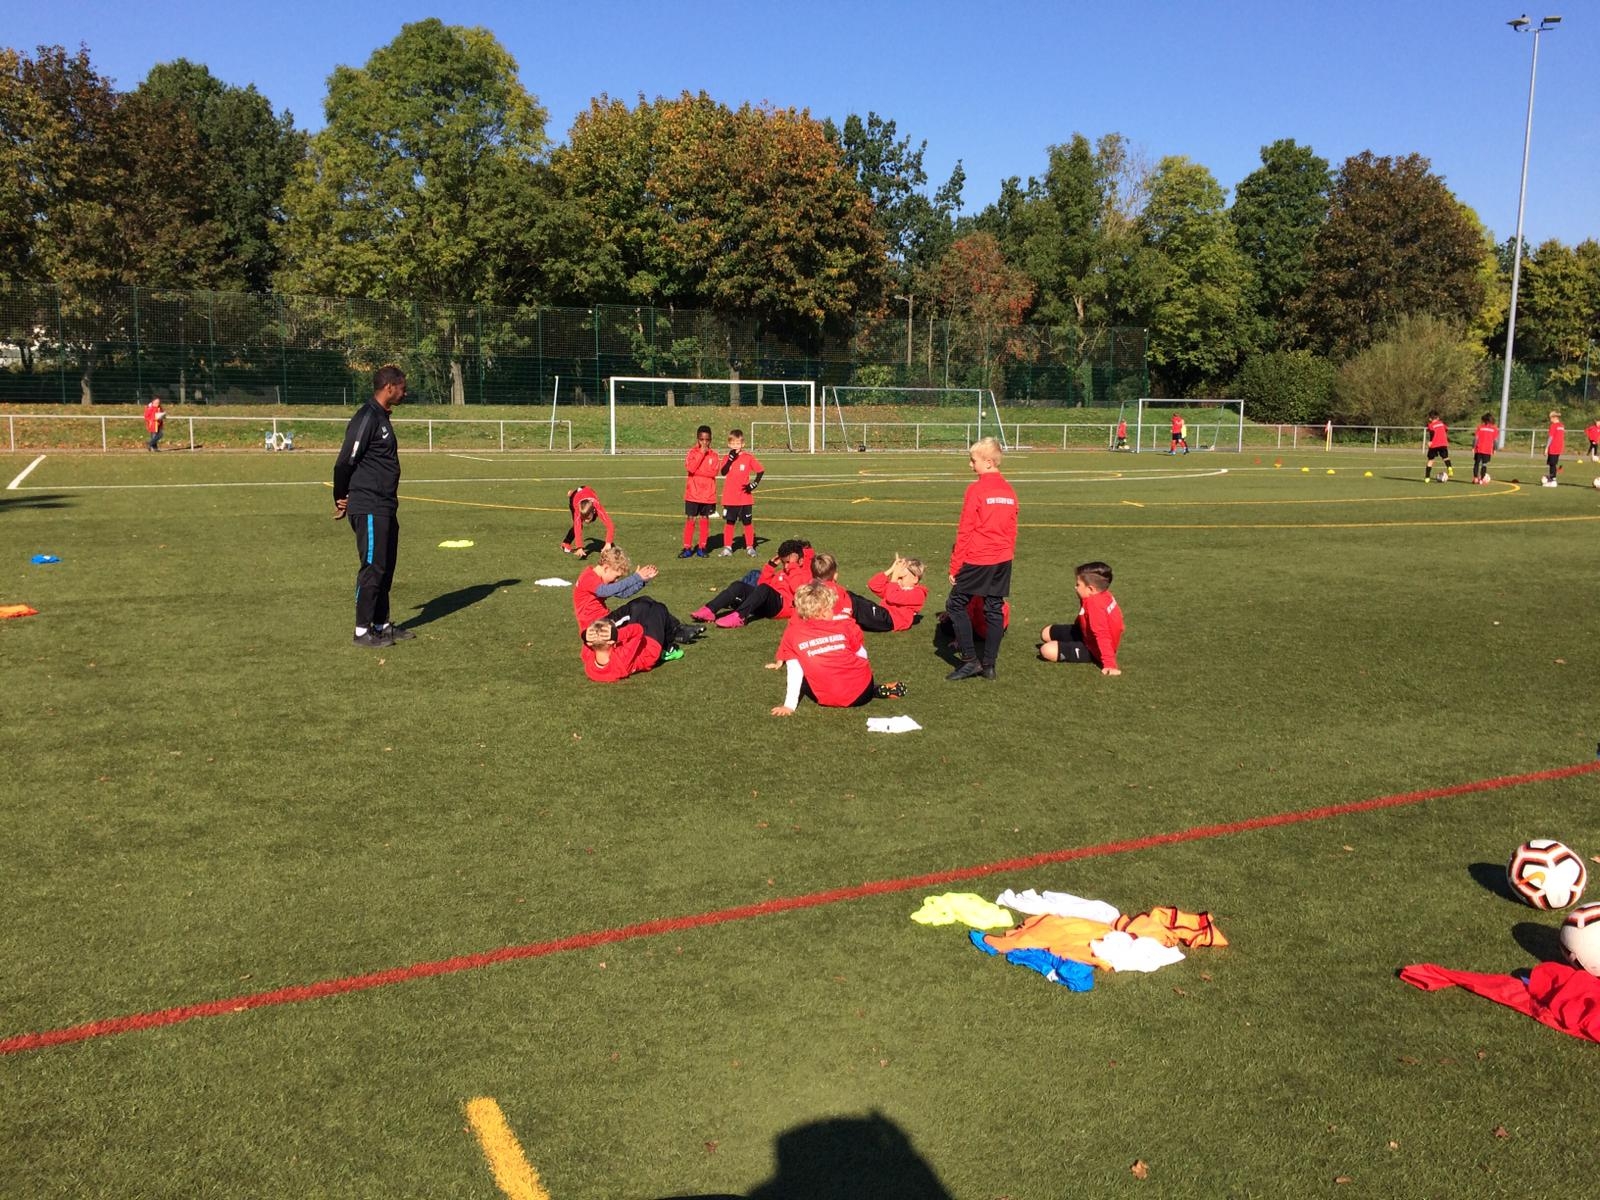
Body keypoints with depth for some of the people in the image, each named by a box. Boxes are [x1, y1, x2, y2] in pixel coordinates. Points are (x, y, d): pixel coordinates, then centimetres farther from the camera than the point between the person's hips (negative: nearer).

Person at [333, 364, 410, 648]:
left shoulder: (381, 417, 16)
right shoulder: (367, 417, -15)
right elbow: (345, 462, -16)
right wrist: (342, 499, -5)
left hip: (386, 508, 9)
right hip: (369, 508, -9)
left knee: (386, 568, 13)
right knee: (372, 567, -5)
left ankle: (382, 625, 21)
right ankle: (362, 631, 2)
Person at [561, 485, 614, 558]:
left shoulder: (598, 508, -47)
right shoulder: (578, 510, -47)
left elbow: (610, 526, -54)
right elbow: (577, 529, -52)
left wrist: (608, 543, -65)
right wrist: (579, 548, -63)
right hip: (575, 495, -2)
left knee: (593, 519, 28)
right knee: (577, 525, -17)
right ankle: (565, 545, 3)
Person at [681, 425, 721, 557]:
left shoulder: (713, 455, 4)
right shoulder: (692, 452, 0)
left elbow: (713, 472, -10)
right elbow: (690, 468, -17)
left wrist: (696, 471, -15)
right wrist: (701, 453, -16)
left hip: (708, 495, 1)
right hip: (693, 493, -1)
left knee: (705, 519, 7)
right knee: (690, 519, 0)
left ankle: (702, 548, 14)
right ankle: (687, 548, 5)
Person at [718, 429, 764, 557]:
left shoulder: (749, 458, -2)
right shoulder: (727, 458, 4)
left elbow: (761, 470, 2)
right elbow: (723, 473, -12)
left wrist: (754, 484, -7)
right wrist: (731, 459, -21)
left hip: (745, 498, -1)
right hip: (729, 498, 1)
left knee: (748, 522, 5)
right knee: (729, 522, 4)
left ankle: (750, 547, 12)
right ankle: (727, 547, 10)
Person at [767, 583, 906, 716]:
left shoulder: (792, 634, -2)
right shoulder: (844, 627, 1)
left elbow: (794, 672, -4)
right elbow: (862, 657, 8)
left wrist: (789, 706, -3)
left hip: (828, 700, -4)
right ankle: (878, 690, 13)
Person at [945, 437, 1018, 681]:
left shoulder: (976, 489, -11)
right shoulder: (1009, 491, 9)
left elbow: (964, 532, -10)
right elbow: (1012, 531, 14)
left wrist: (954, 566, -5)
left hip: (977, 560, -6)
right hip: (1003, 560, 6)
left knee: (956, 605, 5)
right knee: (994, 610, 10)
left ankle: (970, 660, -1)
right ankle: (989, 665, 13)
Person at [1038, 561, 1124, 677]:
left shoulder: (1095, 605, -36)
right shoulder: (1103, 594, -7)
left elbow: (1103, 636, -40)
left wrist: (1110, 664, -43)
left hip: (1092, 649, -9)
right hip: (1087, 635, 9)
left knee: (1047, 651, -22)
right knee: (1046, 633, 14)